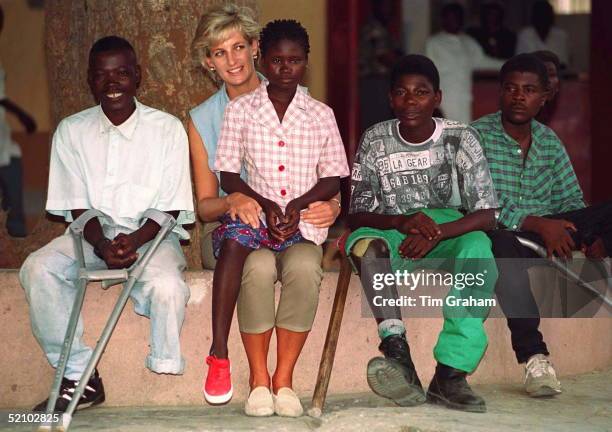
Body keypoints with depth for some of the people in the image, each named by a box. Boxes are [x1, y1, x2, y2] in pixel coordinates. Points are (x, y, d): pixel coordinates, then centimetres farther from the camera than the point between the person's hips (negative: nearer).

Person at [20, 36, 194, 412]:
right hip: (92, 233, 3)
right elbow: (77, 206, 0)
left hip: (152, 232, -3)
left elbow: (171, 207, -4)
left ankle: (166, 371, -12)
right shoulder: (71, 131, 3)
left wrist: (136, 240, -23)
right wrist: (102, 245, -20)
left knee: (166, 284, -35)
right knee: (38, 268, -26)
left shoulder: (168, 129, -3)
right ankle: (80, 376, -20)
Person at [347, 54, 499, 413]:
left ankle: (451, 372, -39)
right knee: (365, 242, -34)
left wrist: (436, 232, -28)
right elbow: (357, 215, -2)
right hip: (393, 232, 1)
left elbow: (486, 215, -9)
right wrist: (401, 222, -24)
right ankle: (398, 355, -50)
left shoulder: (460, 139, -3)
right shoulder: (375, 141, 0)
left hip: (450, 231, -1)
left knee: (478, 248, -35)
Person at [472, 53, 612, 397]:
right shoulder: (477, 136, -2)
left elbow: (570, 199, 9)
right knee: (505, 245, -42)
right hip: (503, 234, -5)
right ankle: (533, 356, -44)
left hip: (548, 228, 5)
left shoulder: (550, 142, 15)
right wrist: (536, 223, -25)